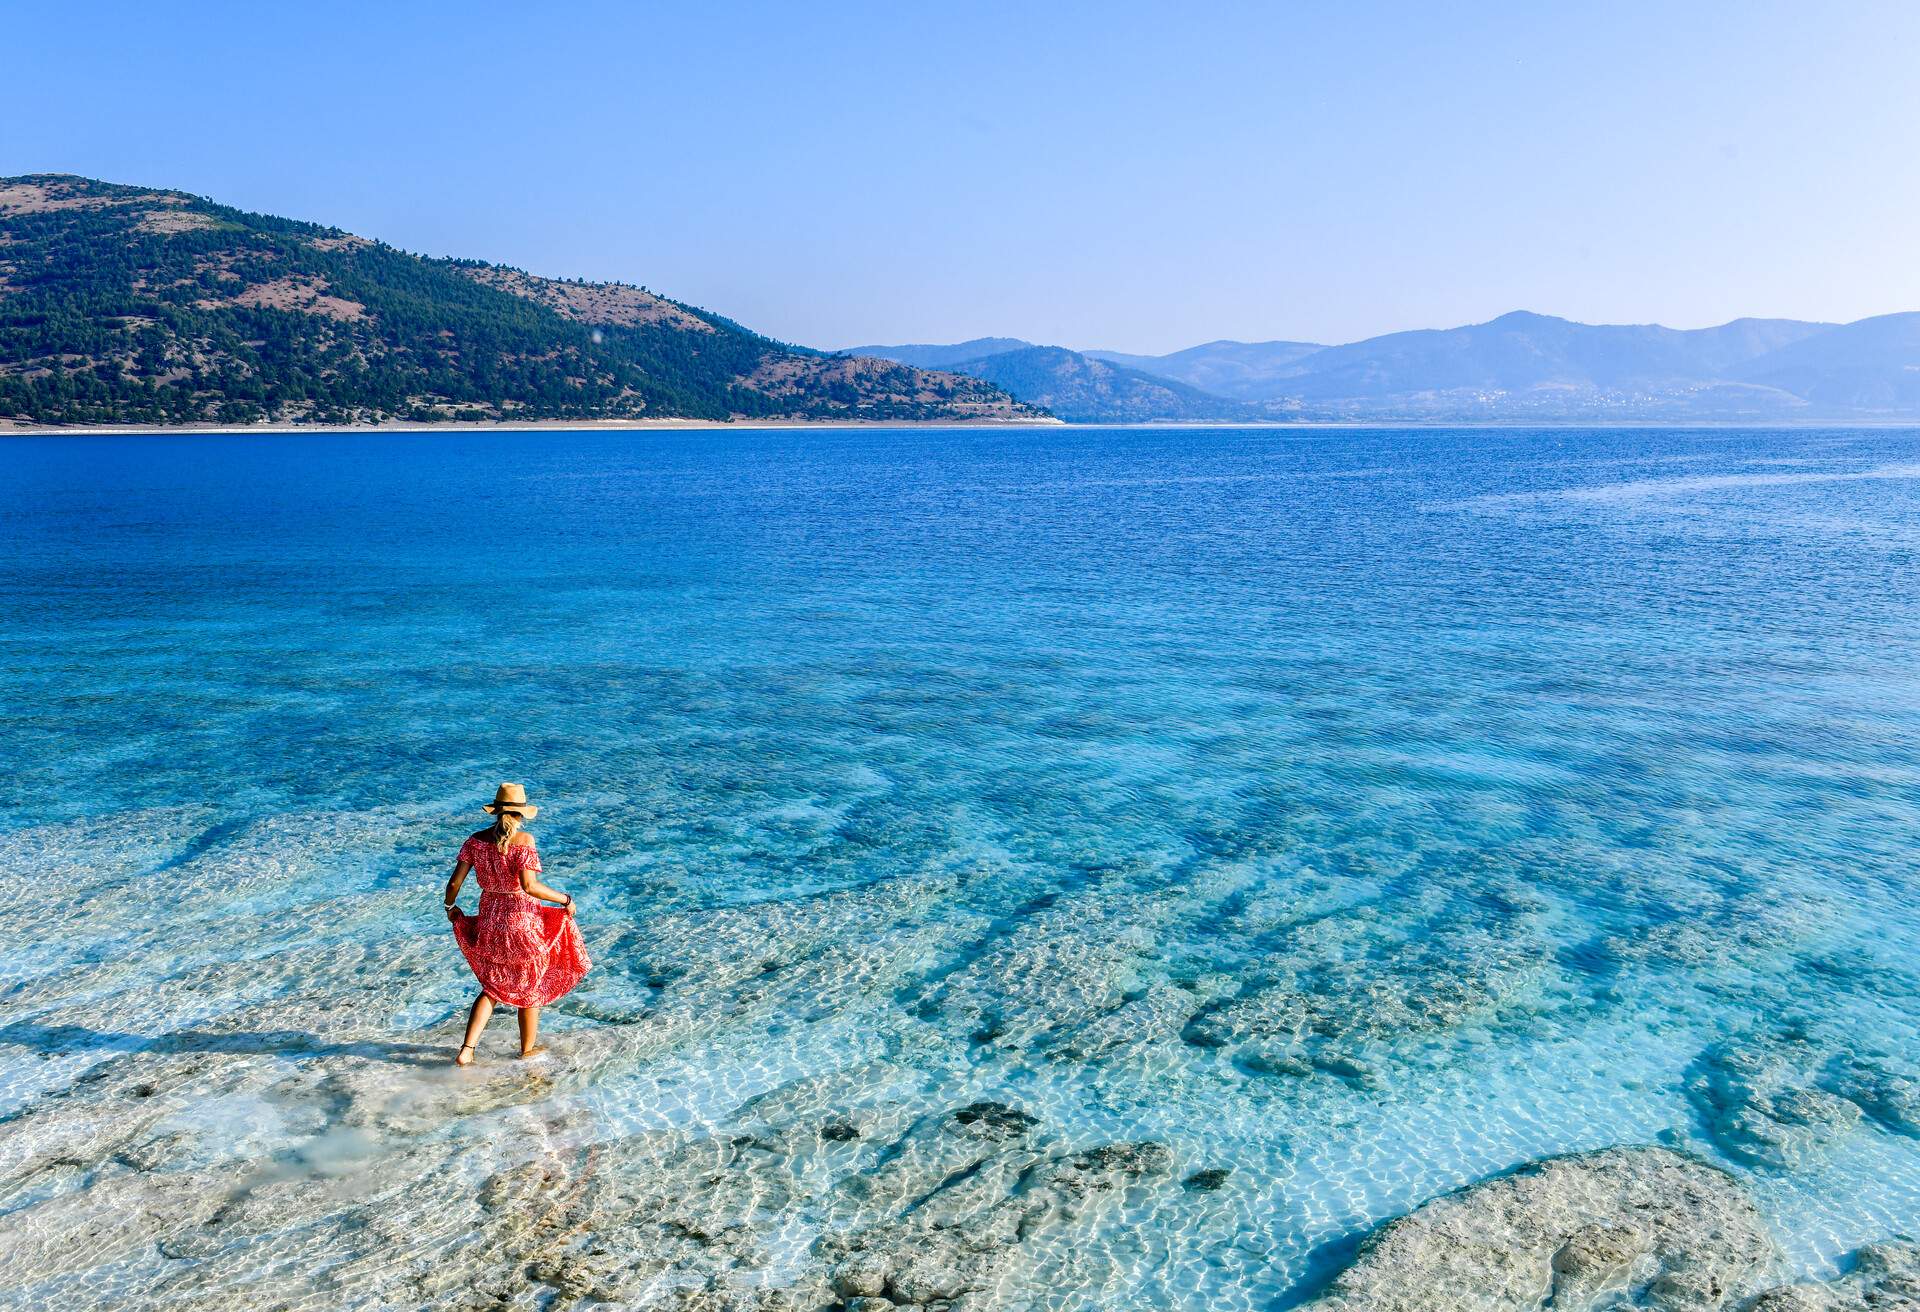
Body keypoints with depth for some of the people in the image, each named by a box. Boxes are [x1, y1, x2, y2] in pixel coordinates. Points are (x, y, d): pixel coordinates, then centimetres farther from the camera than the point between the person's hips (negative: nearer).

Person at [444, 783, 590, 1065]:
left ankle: (466, 1051, 11)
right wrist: (565, 899, -15)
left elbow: (454, 883, -3)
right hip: (523, 922, -5)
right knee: (531, 987, 17)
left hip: (489, 921, 5)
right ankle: (528, 1048, 32)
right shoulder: (524, 840, -18)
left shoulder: (477, 840, -3)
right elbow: (529, 886, -26)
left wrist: (450, 906, 17)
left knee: (492, 986, 21)